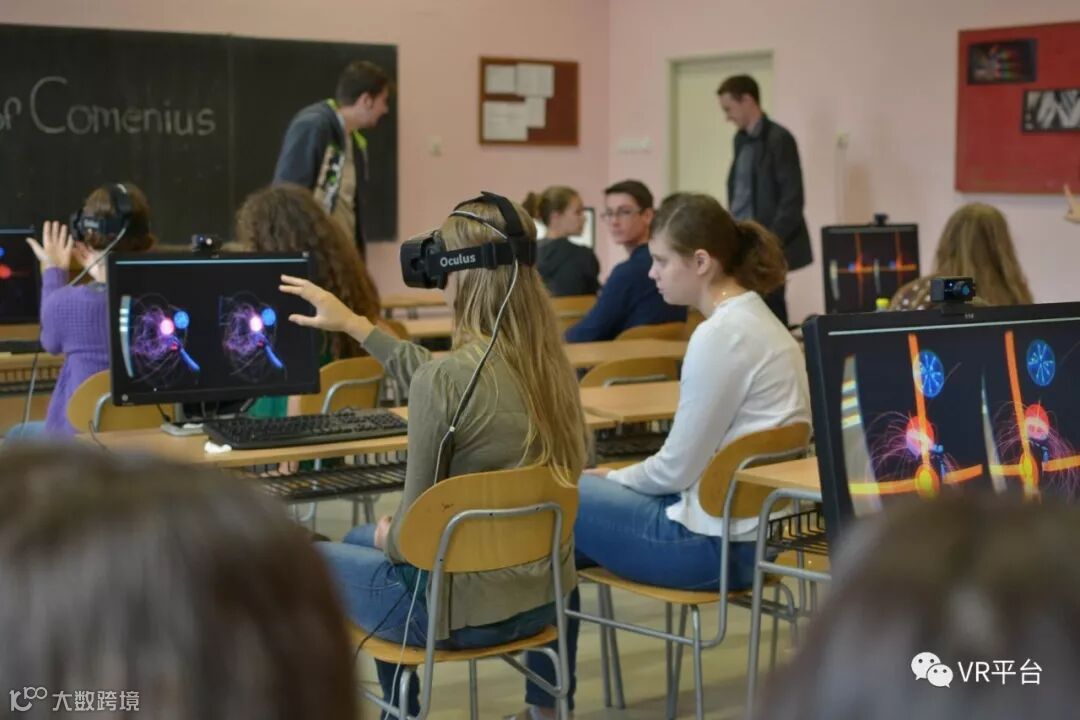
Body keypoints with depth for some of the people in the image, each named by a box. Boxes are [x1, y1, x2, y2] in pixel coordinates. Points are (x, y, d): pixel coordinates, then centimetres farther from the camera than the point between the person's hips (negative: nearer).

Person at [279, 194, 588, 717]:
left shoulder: (447, 375, -24)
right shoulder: (544, 359, -2)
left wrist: (388, 539, 6)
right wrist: (353, 325, 25)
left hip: (463, 603, -7)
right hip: (539, 593, 7)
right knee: (360, 540, 32)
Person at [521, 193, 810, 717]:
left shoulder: (720, 335, -21)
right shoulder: (755, 320, 9)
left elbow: (677, 467, -17)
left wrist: (611, 479, 1)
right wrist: (618, 480, 12)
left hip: (713, 541, -9)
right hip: (749, 524, 9)